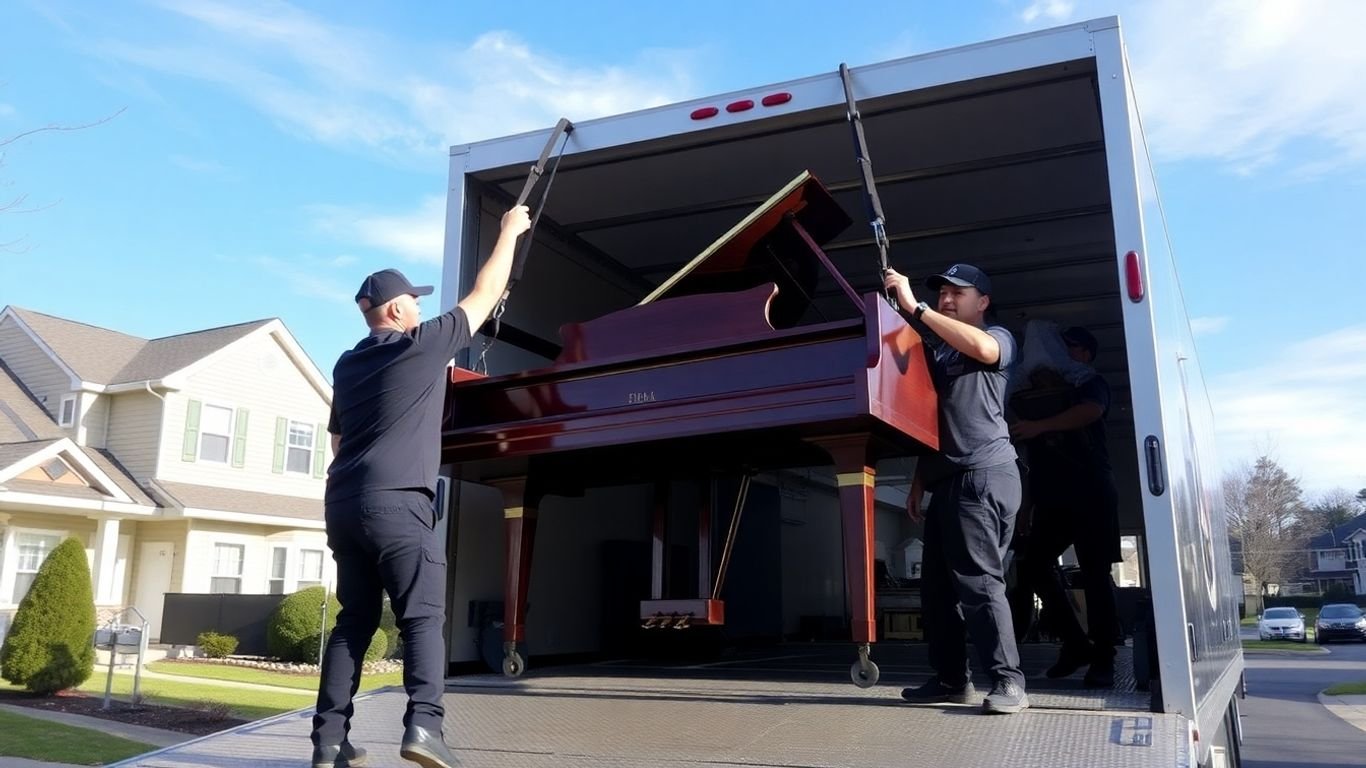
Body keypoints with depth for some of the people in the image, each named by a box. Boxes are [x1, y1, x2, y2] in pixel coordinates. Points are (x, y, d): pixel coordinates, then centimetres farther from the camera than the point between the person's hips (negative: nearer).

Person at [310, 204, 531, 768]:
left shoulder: (347, 365, 19)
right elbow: (484, 294, 10)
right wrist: (510, 232, 21)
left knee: (354, 620, 11)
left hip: (341, 502, 7)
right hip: (396, 502, -7)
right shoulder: (425, 344, 0)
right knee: (423, 617, -5)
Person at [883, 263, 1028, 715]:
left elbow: (981, 347, -20)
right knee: (938, 585, 7)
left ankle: (1008, 682, -10)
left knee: (978, 580, -15)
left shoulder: (998, 337, 7)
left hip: (984, 475, -8)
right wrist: (918, 483, 19)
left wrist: (914, 308, -18)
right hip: (947, 481, 8)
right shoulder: (937, 351, 26)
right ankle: (951, 679, 14)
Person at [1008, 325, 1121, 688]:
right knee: (1034, 565, -3)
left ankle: (1103, 659, 0)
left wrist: (1039, 426, -30)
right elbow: (1024, 430, 23)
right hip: (1051, 495, 6)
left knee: (1094, 572, -5)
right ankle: (1076, 643, 10)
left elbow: (1091, 411, -20)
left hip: (1091, 492, -6)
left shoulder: (1091, 383, 3)